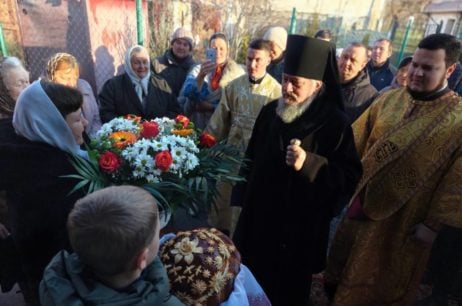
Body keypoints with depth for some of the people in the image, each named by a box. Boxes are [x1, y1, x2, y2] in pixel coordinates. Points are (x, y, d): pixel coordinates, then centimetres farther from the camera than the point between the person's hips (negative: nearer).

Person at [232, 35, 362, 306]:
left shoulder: (336, 123, -16)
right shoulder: (270, 111, -1)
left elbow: (350, 176, -15)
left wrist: (310, 163, -31)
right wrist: (243, 197, 12)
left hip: (300, 225, -4)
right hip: (259, 215, 5)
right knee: (251, 276, 21)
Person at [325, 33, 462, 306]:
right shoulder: (388, 100, -1)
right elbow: (356, 142, 4)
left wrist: (433, 224, -10)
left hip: (404, 221, -4)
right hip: (363, 205, 4)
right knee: (346, 269, 24)